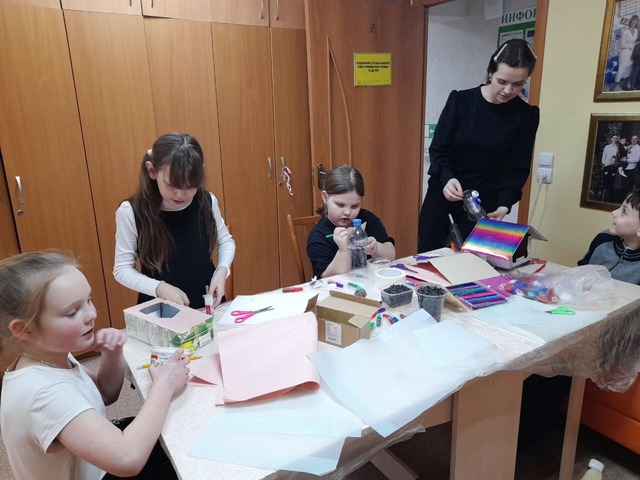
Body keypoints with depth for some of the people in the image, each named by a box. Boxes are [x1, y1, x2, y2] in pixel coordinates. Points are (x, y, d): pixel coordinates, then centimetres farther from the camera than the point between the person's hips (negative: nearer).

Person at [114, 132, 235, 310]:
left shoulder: (207, 202, -7)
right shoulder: (131, 212, -13)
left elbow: (225, 241, 9)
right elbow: (122, 269, -6)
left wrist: (222, 270, -9)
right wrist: (160, 288, -20)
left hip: (208, 304, 2)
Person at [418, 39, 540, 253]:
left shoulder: (526, 115, -4)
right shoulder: (460, 100, -7)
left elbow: (517, 168, -4)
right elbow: (438, 149, -8)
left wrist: (504, 204, -20)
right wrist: (447, 178, -28)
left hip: (484, 201, 0)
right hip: (441, 193, 0)